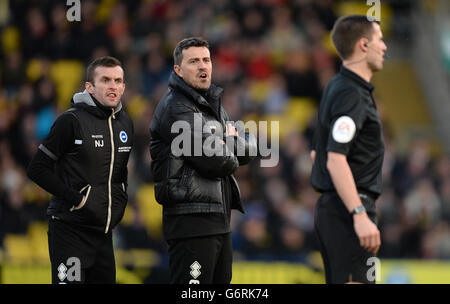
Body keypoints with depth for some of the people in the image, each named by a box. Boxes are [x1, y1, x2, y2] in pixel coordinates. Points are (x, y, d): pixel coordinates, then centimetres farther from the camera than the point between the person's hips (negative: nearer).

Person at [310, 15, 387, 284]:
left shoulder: (338, 87, 17)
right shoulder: (351, 95, -15)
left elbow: (319, 153, 25)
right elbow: (336, 161, -24)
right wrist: (360, 216, -30)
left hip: (331, 207, 10)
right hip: (348, 210, -10)